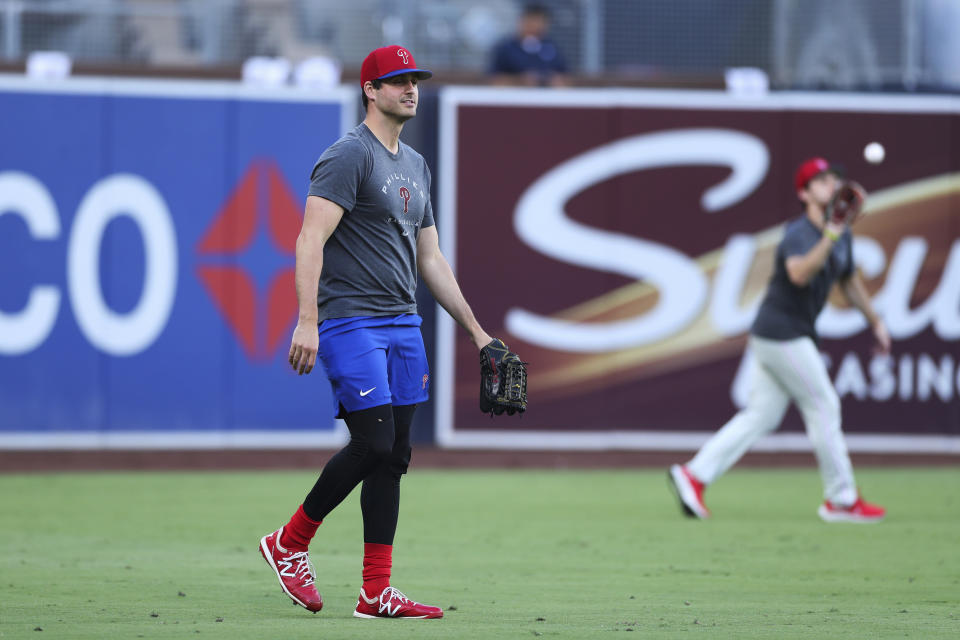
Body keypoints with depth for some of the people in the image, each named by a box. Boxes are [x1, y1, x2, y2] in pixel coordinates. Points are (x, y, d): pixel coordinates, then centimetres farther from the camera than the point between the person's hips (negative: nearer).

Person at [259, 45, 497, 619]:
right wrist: (308, 321, -28)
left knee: (394, 456, 3)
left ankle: (376, 593, 4)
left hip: (403, 323, 8)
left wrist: (476, 331, 22)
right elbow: (311, 239, -17)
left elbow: (430, 258, 24)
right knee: (373, 443, -14)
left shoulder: (417, 167, 19)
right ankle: (289, 544, 5)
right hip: (351, 321, -8)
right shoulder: (348, 156, -8)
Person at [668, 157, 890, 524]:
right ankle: (841, 500, 6)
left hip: (795, 336, 9)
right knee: (823, 408, -3)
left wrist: (875, 322, 28)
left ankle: (694, 475, 5)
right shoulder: (798, 234, -17)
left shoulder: (843, 237, 11)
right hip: (781, 335, -9)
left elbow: (849, 282, 27)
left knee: (762, 415, 7)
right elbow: (799, 274, -38)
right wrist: (830, 236, -45)